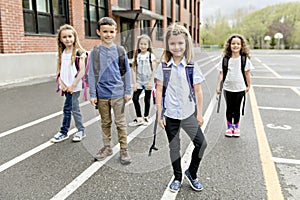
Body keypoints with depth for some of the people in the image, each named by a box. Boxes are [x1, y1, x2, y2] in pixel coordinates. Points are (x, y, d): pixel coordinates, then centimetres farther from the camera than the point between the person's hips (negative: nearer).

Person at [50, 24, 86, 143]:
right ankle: (81, 131, 23)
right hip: (66, 86, 5)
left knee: (67, 108, 0)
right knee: (74, 108, 12)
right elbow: (59, 70, 11)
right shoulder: (62, 53, 9)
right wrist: (61, 83, -3)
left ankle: (64, 132, 16)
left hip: (74, 86, -5)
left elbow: (82, 71, -13)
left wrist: (72, 86, -14)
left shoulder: (79, 52, -8)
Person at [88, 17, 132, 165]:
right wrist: (93, 94, -1)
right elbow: (92, 74, 2)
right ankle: (107, 147, 29)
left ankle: (124, 149, 17)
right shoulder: (95, 52, 1)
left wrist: (128, 91, 2)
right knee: (105, 123, 14)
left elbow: (126, 72, 4)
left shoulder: (120, 50, 0)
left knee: (120, 123, 5)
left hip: (118, 93, -1)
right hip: (102, 94, 1)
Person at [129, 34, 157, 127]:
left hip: (148, 82, -2)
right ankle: (139, 118, 5)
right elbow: (134, 70, 2)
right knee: (135, 98, -7)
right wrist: (134, 83, -4)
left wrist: (151, 82, -11)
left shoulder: (151, 56, -4)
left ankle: (146, 117, 25)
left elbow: (154, 70, -6)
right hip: (139, 82, 3)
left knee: (147, 99, 7)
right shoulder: (136, 56, 3)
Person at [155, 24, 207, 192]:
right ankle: (177, 177, 33)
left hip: (189, 114, 0)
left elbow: (198, 91, 1)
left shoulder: (193, 67, -4)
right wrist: (159, 114, -4)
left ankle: (191, 173, 22)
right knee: (174, 147, 12)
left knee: (201, 143, -4)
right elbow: (159, 91, -2)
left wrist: (199, 114, 2)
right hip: (170, 115, 0)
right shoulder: (163, 67, -5)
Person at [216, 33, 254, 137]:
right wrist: (218, 86, -4)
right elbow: (221, 73, -1)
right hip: (228, 88, 0)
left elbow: (247, 73, 4)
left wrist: (248, 86, 10)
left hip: (240, 88, 0)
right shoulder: (225, 59, -3)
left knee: (237, 109, 9)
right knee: (229, 108, 10)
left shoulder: (245, 59, -3)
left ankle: (236, 127, 26)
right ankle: (229, 127, 26)